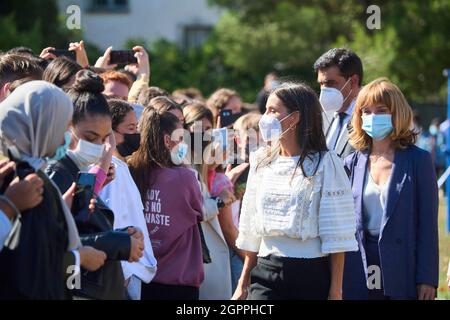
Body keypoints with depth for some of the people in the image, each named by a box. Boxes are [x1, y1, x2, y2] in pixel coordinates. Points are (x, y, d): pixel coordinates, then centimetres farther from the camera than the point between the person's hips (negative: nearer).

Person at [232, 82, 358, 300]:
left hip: (312, 273, -3)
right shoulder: (262, 162, 11)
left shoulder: (325, 164, -4)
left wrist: (336, 290, -9)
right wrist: (243, 283, 15)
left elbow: (337, 235, -5)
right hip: (267, 272, 4)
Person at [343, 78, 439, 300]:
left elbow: (428, 224, -3)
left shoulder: (417, 160, -1)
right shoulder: (353, 163, 10)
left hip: (402, 273, -3)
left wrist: (427, 279, -9)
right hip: (358, 275, 3)